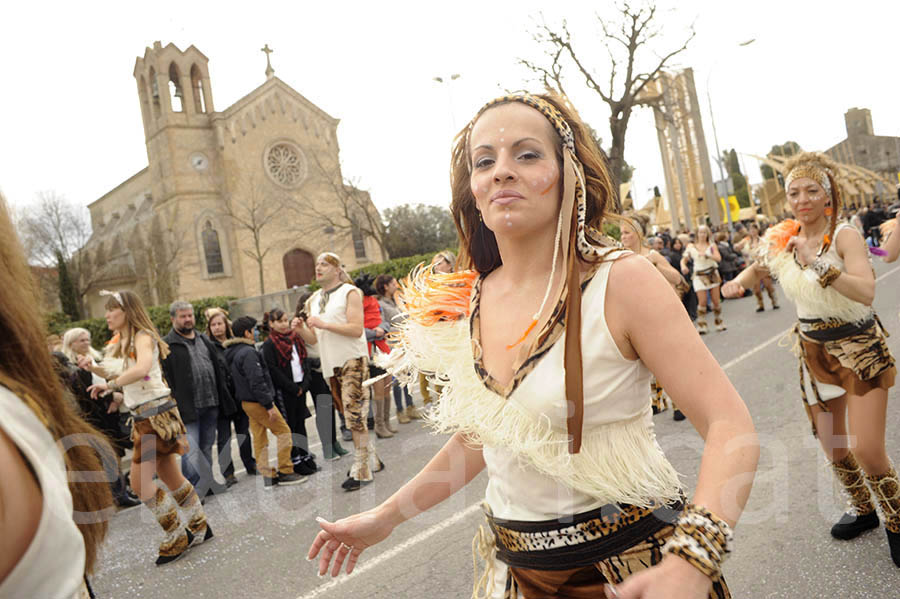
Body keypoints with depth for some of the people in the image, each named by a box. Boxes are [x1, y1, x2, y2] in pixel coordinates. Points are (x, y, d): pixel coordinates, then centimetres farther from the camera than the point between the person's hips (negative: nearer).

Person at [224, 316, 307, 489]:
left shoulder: (232, 353, 11)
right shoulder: (248, 353, -20)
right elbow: (256, 382, -24)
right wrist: (269, 405, -21)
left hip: (246, 402, 10)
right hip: (258, 402, -10)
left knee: (259, 439, 11)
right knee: (283, 432, -1)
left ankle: (268, 476, 14)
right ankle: (285, 472, 1)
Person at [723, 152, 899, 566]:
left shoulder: (844, 235, -17)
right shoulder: (781, 239, -3)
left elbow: (866, 292, -32)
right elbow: (757, 270, 17)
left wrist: (817, 262, -38)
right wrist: (737, 282, -4)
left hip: (859, 349, -4)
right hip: (814, 353, 5)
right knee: (833, 448, 14)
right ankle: (862, 509, 41)